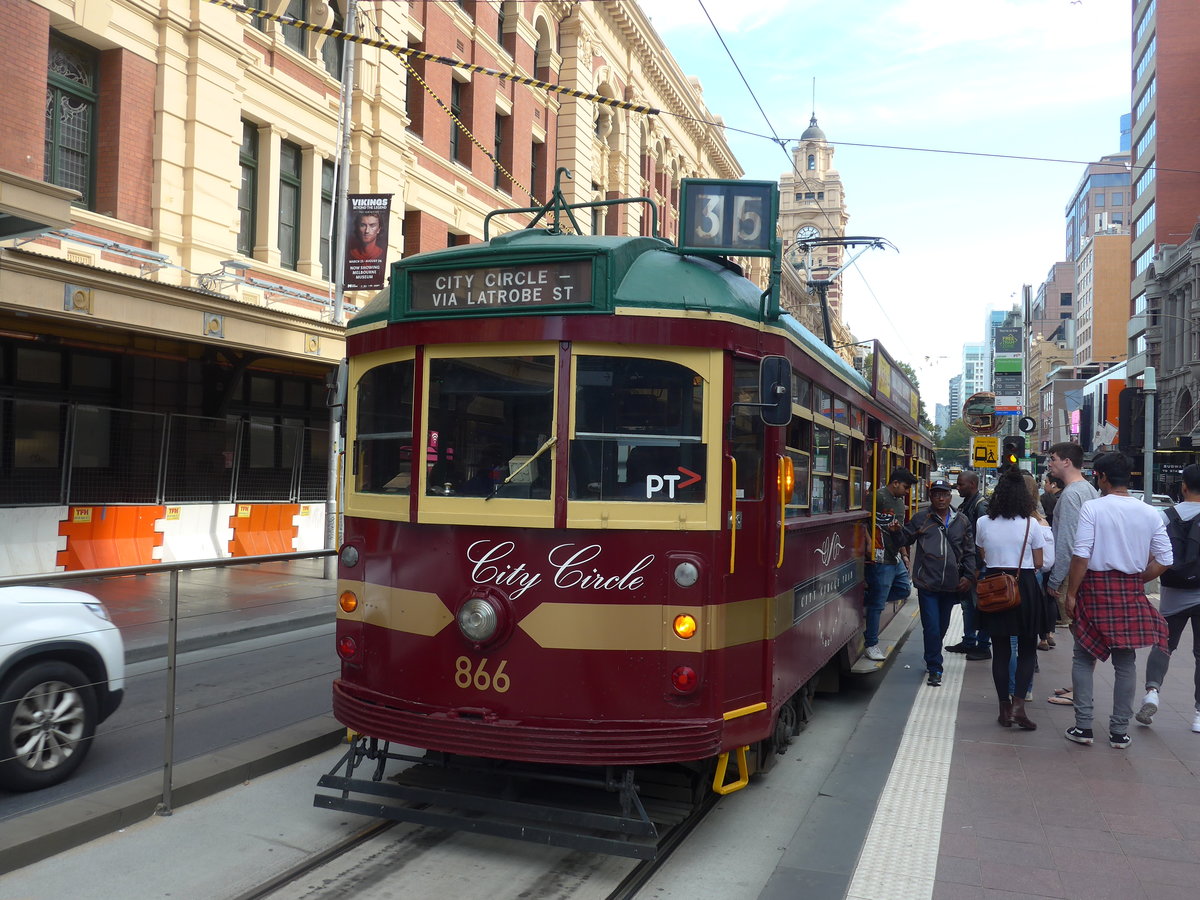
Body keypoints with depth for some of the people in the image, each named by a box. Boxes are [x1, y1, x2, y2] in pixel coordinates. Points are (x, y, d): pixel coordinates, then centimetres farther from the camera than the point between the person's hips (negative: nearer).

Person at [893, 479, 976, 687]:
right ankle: (934, 669, 2)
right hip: (927, 584, -3)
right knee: (932, 628, -7)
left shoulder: (962, 521, 9)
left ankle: (932, 660, 36)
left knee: (942, 627, 16)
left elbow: (969, 552, 13)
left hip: (951, 585, 3)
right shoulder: (921, 519, 2)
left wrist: (968, 576, 4)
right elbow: (903, 540, 3)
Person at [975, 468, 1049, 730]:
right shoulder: (1030, 524, -7)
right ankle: (1018, 703, -7)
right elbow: (1038, 563, -1)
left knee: (1000, 650, 9)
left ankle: (1004, 707, 12)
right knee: (1027, 650, 8)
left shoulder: (984, 524, -2)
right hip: (1025, 587, -2)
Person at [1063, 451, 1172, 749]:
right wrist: (1138, 581, 13)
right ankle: (1120, 731, 18)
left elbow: (1081, 556, -15)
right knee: (1125, 661, 12)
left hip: (1095, 587, -3)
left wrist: (1071, 593, -8)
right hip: (1131, 592, 3)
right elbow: (1164, 560, 0)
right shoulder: (1149, 513, 1)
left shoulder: (1092, 508, -11)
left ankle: (1083, 726, 7)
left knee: (1083, 657, 9)